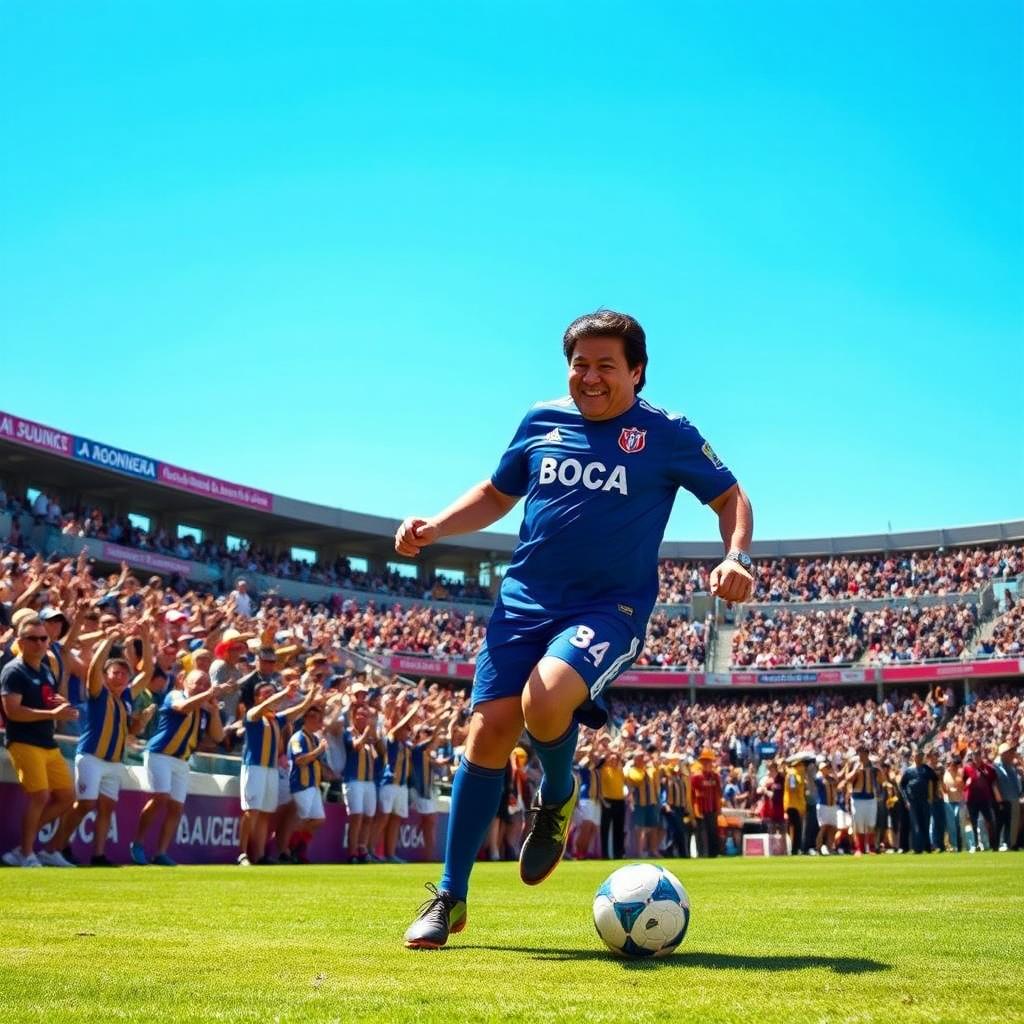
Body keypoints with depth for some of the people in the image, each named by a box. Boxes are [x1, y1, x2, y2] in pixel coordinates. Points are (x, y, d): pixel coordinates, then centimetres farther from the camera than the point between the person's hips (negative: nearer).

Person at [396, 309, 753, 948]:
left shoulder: (667, 434, 1)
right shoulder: (543, 421, 10)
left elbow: (731, 497, 8)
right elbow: (496, 494, 22)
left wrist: (737, 557, -12)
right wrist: (432, 528, 6)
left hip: (611, 607, -4)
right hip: (525, 599, 4)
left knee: (545, 700, -31)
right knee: (489, 733, -6)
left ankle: (558, 797, 6)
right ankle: (450, 897, 9)